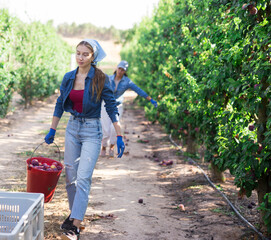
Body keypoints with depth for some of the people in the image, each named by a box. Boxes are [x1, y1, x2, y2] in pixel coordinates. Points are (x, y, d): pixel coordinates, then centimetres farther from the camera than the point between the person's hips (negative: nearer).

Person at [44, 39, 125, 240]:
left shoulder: (100, 79, -10)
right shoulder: (68, 78, 4)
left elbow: (112, 108, -9)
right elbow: (60, 105, 15)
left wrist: (119, 137, -12)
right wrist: (52, 130, 16)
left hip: (92, 130, -5)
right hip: (72, 128, 5)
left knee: (83, 177, -12)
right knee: (70, 176, 9)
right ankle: (74, 214, 26)